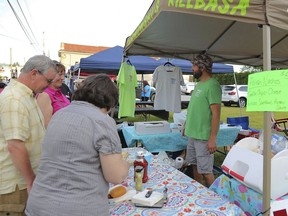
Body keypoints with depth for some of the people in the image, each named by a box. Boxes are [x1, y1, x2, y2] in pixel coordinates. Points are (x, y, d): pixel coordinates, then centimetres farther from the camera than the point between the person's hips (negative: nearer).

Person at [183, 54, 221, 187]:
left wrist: (212, 138, -22)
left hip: (203, 137, -9)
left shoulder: (212, 85, -17)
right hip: (192, 134, 9)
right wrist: (187, 125, 20)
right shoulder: (199, 84, 12)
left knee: (205, 171, -1)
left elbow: (216, 114, -20)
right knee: (195, 166, 18)